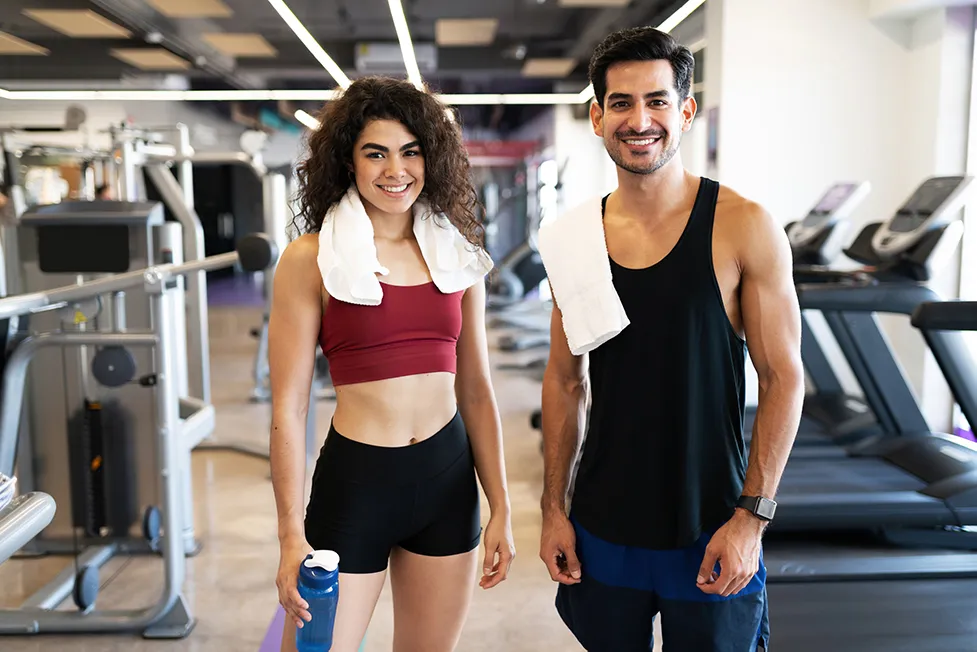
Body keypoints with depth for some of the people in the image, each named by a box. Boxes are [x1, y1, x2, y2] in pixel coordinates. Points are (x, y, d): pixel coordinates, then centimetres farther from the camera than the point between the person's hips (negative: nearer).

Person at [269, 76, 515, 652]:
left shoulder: (458, 254, 5)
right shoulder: (310, 259, -7)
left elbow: (476, 392, 9)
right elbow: (288, 409, -7)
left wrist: (501, 507, 7)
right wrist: (292, 536, -10)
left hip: (448, 480, 4)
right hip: (353, 480, -3)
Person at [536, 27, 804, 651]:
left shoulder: (744, 227, -10)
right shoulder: (574, 237, 0)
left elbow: (784, 378, -7)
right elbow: (565, 380, 6)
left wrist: (751, 517, -11)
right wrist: (554, 507, 6)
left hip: (709, 532, -3)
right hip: (603, 526, 3)